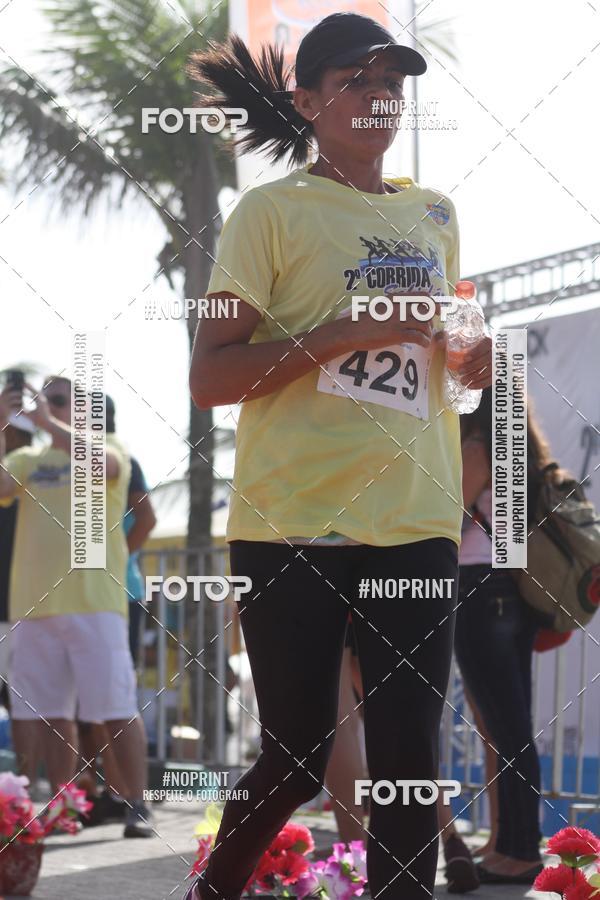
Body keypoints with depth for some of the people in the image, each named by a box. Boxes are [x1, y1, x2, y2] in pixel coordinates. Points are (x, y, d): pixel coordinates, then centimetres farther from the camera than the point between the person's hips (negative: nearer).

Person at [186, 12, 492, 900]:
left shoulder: (435, 213, 15)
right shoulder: (272, 210, -2)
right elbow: (209, 377, -9)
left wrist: (476, 358, 5)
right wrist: (345, 332, -18)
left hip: (416, 524, 5)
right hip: (294, 525, -4)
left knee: (409, 763, 1)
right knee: (296, 760, 1)